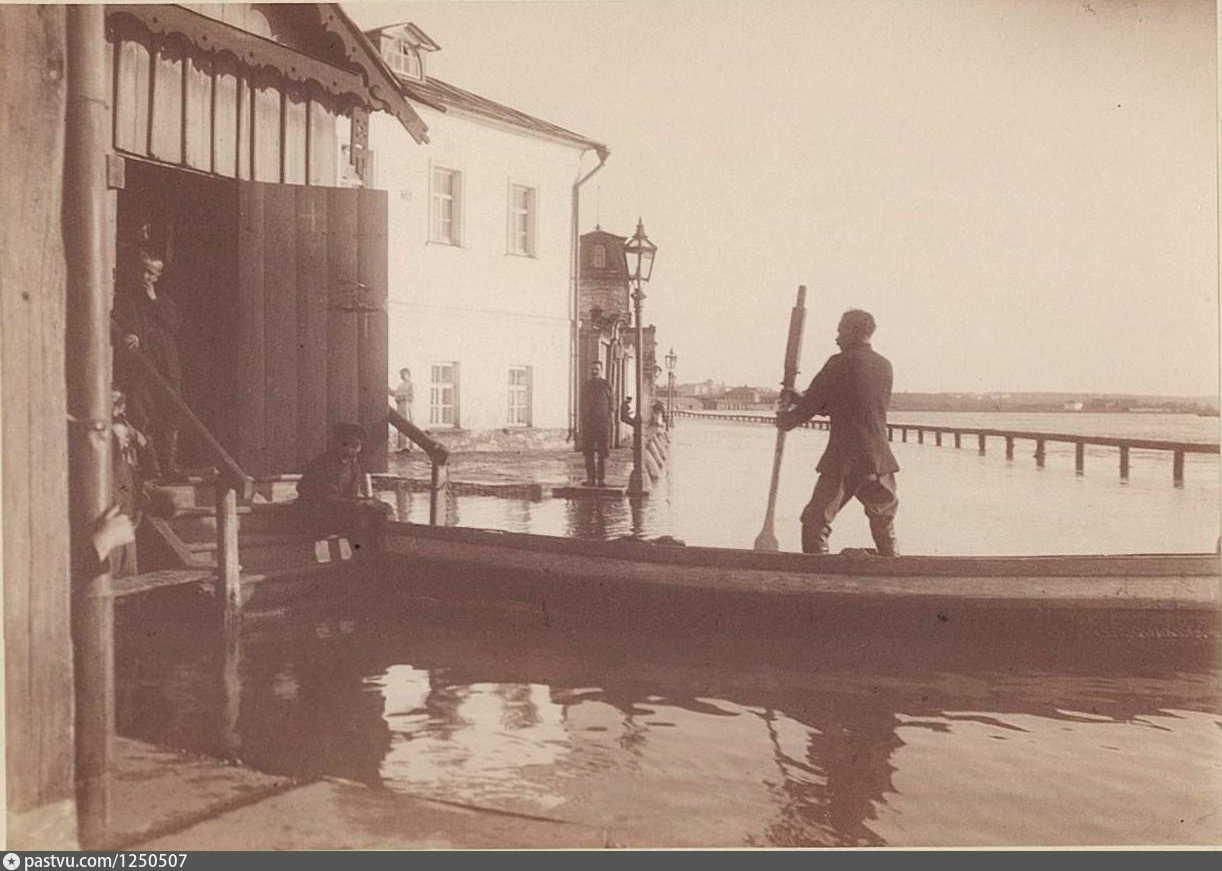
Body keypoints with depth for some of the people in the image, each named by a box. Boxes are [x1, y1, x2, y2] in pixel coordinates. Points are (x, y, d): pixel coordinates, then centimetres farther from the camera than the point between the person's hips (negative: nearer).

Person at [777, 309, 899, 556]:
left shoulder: (840, 362, -9)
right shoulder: (885, 365, 11)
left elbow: (812, 404, -5)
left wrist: (786, 419, 15)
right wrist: (800, 399, 22)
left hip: (843, 461, -7)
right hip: (880, 459, 7)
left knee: (815, 522, -2)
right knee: (884, 521, 25)